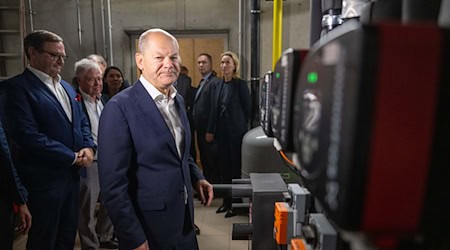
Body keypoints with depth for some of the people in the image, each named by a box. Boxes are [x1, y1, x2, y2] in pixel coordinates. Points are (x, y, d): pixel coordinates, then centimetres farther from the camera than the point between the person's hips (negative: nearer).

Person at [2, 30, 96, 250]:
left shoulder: (67, 87, 13)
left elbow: (82, 122, 16)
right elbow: (28, 135, -22)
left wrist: (89, 147, -5)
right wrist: (72, 157, -17)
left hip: (72, 174, 7)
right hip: (44, 179, -7)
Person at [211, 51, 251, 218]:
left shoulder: (240, 84, -8)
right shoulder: (220, 84, 9)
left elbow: (247, 109, -5)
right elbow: (217, 108, 11)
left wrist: (241, 126, 2)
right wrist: (214, 131, 8)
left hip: (235, 132, -6)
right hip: (222, 131, 6)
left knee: (235, 167, 2)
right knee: (224, 166, 12)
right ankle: (226, 201, 25)